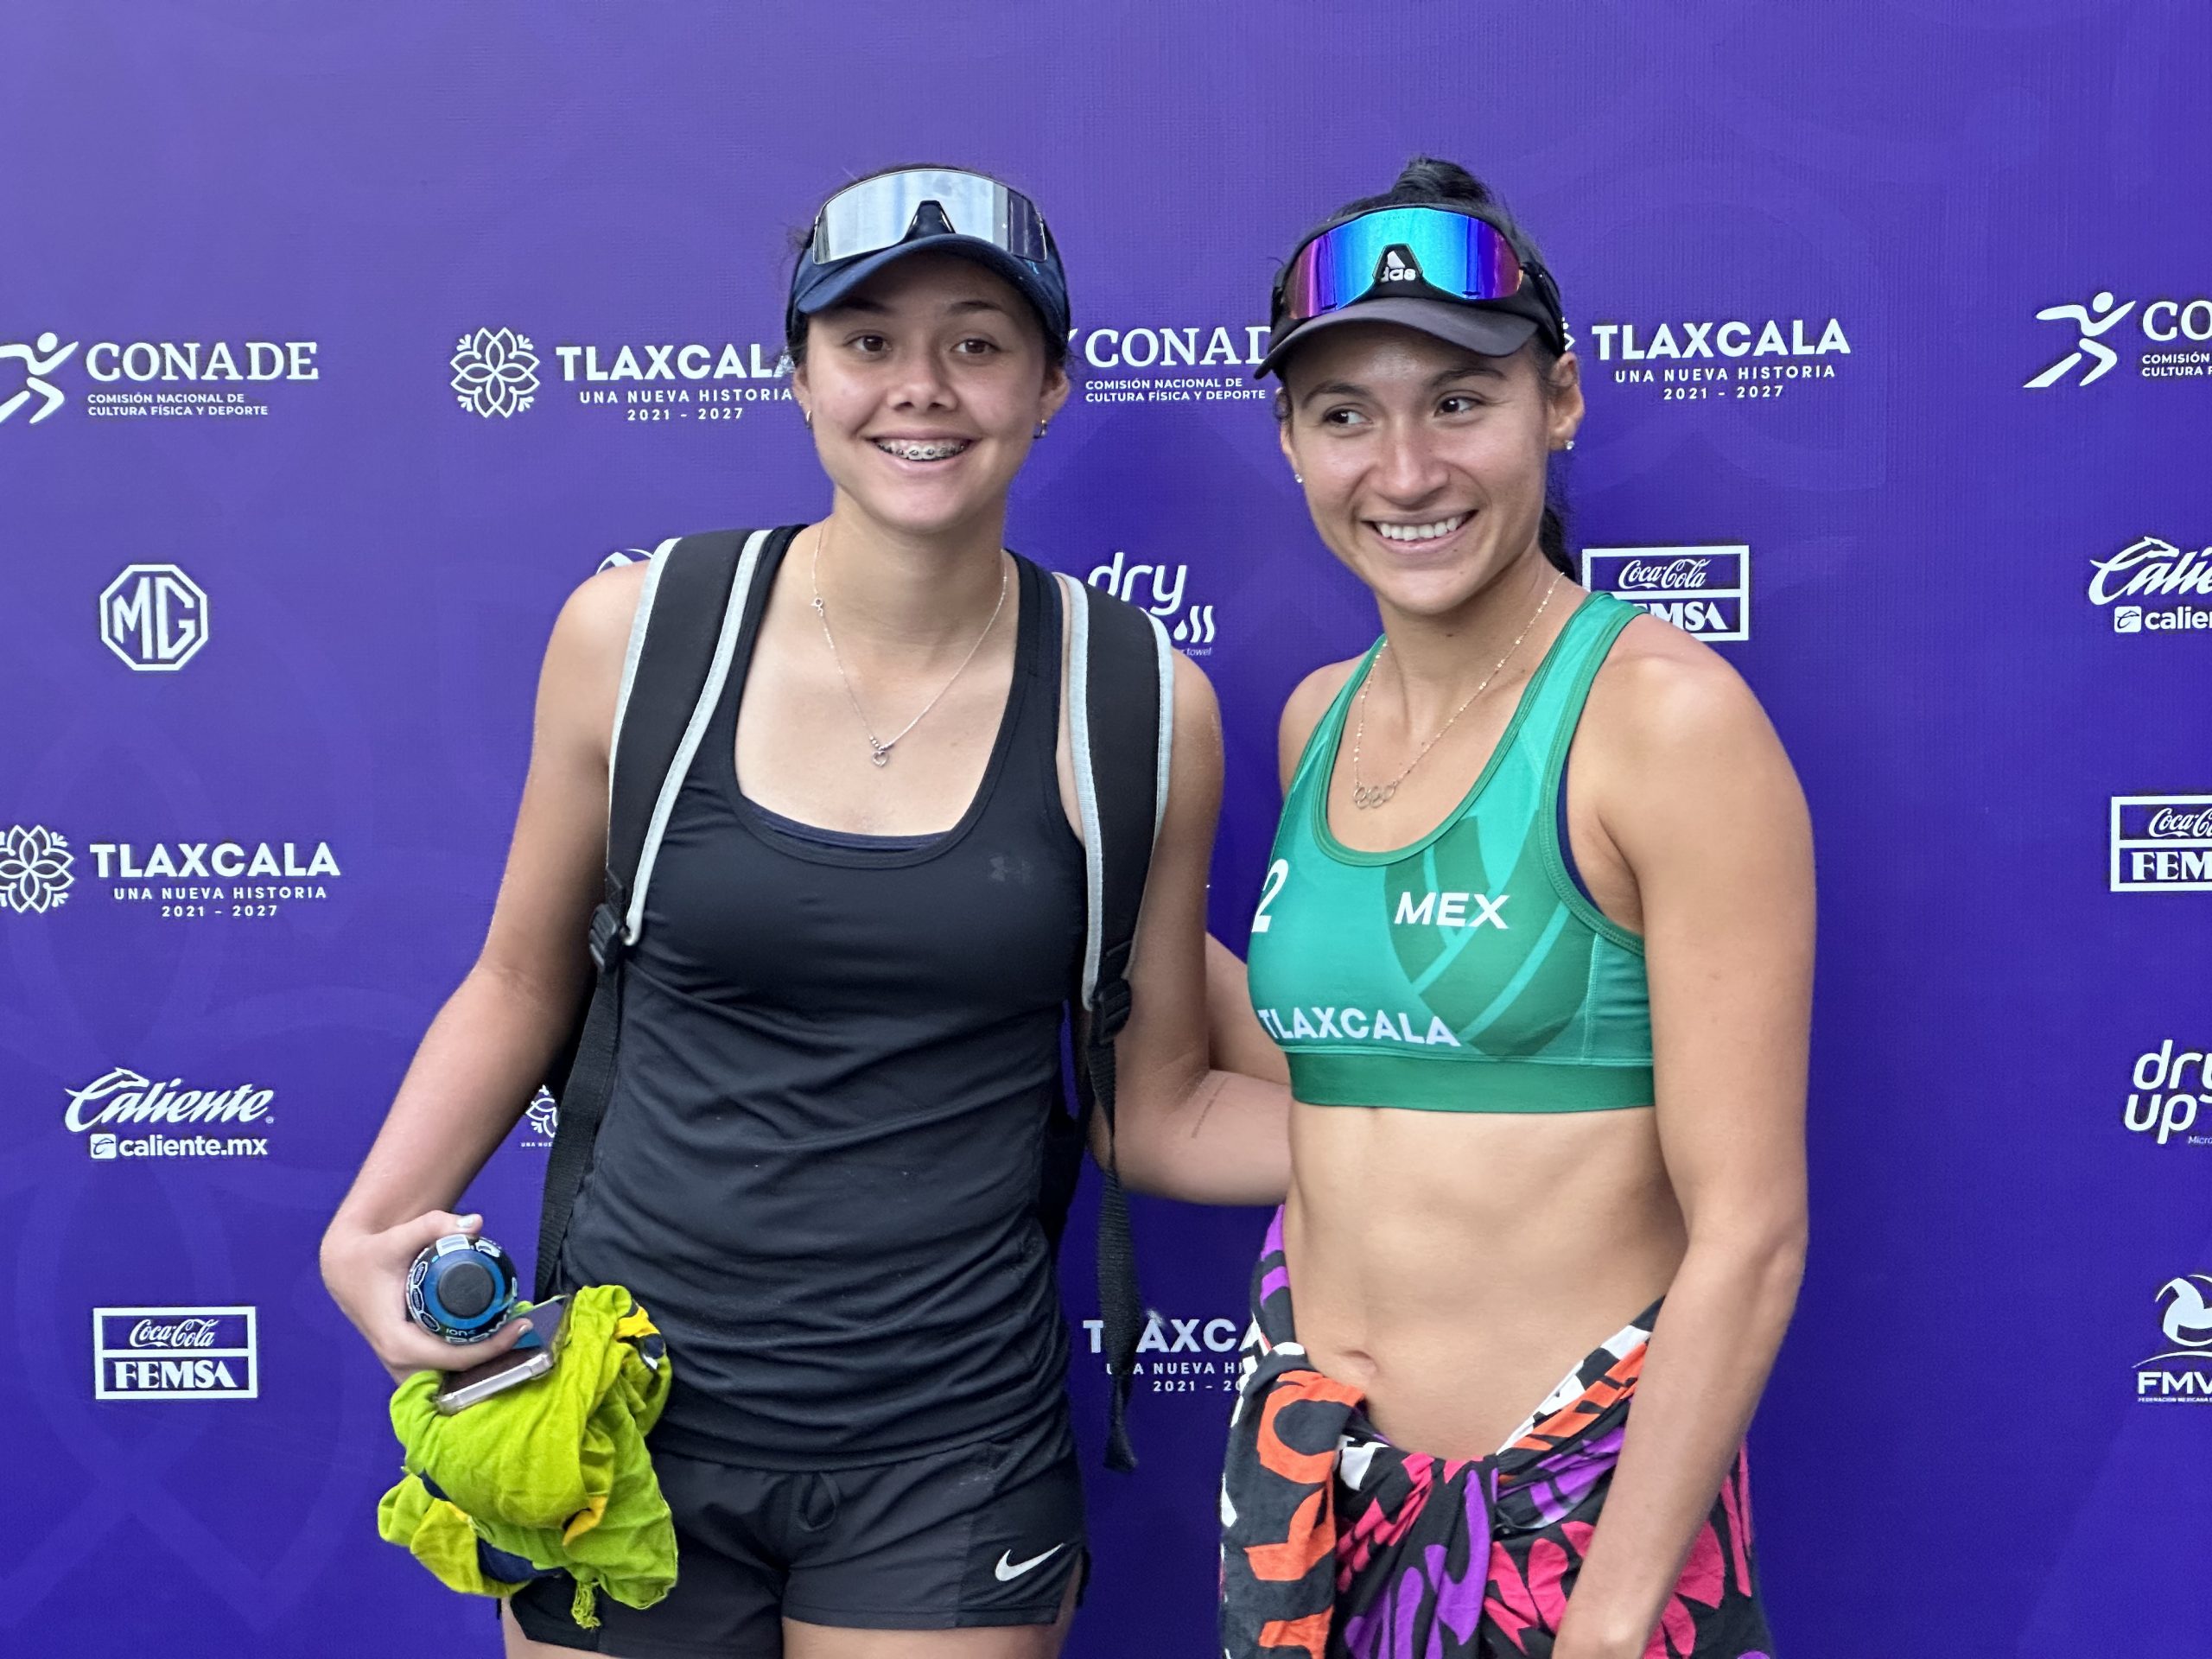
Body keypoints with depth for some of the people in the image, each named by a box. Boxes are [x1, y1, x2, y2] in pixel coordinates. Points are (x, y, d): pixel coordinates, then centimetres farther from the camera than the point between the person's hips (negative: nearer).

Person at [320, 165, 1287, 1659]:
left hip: (948, 1457, 0)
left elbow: (1160, 1111, 1)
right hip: (633, 1414, 1)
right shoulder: (635, 633, -6)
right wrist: (367, 1230, -6)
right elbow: (525, 984, 6)